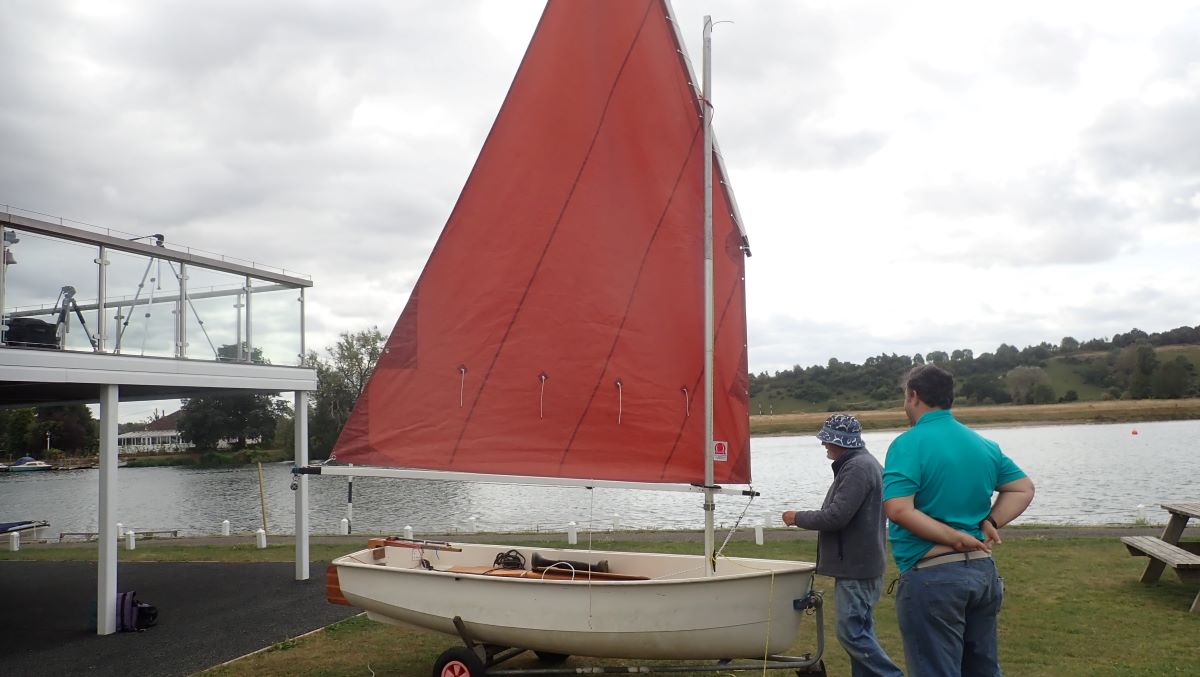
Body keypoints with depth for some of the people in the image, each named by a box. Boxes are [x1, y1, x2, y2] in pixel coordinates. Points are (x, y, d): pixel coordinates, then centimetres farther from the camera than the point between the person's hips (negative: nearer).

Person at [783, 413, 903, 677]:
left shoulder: (858, 467, -18)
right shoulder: (860, 463, 15)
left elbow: (836, 516, -22)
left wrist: (798, 517, -10)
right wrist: (804, 517, 14)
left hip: (856, 568, -11)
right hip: (855, 565, 11)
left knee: (852, 632, -7)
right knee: (859, 630, 13)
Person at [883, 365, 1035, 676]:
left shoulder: (908, 444, -12)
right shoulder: (984, 444, 9)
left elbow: (899, 510, -23)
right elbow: (1024, 489, 15)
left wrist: (955, 539, -16)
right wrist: (990, 524, 3)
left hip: (932, 577, -7)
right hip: (983, 570, 7)